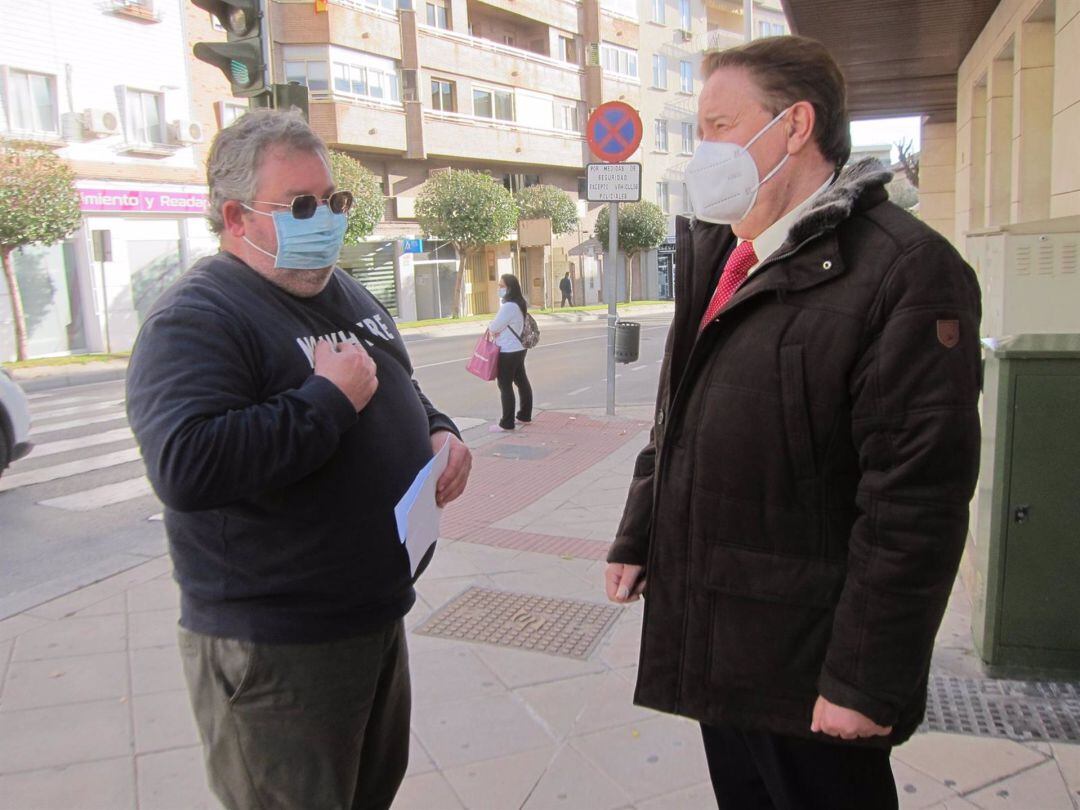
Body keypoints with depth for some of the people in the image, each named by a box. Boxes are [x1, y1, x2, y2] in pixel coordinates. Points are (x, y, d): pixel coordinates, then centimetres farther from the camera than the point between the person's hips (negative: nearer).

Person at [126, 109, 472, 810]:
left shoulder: (349, 293, 10)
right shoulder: (195, 320, -19)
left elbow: (401, 390, 24)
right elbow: (185, 468, -34)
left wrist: (440, 432, 2)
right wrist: (330, 398, -27)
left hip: (376, 614, 9)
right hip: (273, 651, -8)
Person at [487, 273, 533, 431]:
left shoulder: (508, 306, -23)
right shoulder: (519, 303, 9)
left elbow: (494, 327, -18)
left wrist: (490, 329, 4)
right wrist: (495, 329, -3)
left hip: (508, 351, -10)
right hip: (518, 348, 10)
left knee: (505, 385, -3)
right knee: (521, 381, 16)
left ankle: (507, 423, 1)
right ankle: (525, 416, 27)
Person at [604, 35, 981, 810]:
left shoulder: (906, 269, -17)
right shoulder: (714, 256, 9)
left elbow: (918, 499, -20)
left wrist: (867, 679, -18)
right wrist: (636, 538, 14)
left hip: (805, 666, -7)